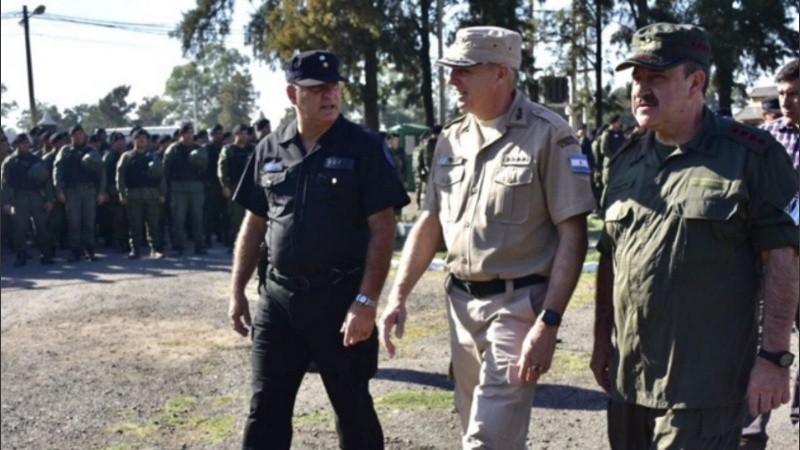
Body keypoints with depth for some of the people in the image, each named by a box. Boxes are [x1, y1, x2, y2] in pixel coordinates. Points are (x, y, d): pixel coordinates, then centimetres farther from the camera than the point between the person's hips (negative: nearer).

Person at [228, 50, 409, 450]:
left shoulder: (362, 147, -6)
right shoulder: (269, 150, 7)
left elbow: (382, 229, -10)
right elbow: (253, 225, 13)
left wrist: (366, 301, -17)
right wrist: (237, 291, 9)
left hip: (342, 297, -3)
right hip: (279, 297, 4)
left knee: (353, 406, 10)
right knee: (266, 409, 8)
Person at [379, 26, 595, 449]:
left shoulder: (548, 135, -11)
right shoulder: (451, 139, 8)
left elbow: (572, 234, -13)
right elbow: (430, 222, 14)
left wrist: (548, 322, -20)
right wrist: (398, 296, 5)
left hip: (517, 305, -7)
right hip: (461, 303, 7)